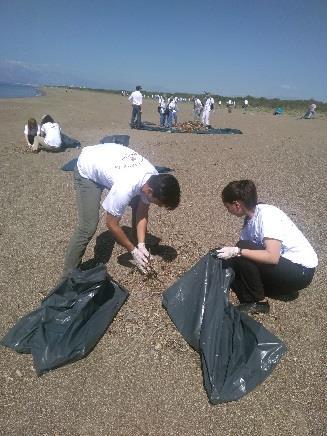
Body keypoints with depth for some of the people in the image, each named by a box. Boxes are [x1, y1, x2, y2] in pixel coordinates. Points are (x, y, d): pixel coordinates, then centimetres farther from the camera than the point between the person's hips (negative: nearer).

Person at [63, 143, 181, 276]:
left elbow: (142, 213, -10)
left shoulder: (155, 179, -21)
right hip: (87, 169, -7)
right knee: (88, 227, -16)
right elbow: (111, 224, -26)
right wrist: (133, 250, -17)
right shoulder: (125, 188, -41)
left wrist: (141, 245, -16)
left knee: (140, 206, 1)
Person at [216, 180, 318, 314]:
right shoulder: (249, 220, 2)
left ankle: (259, 302, -6)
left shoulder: (266, 214, -23)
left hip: (301, 271, -8)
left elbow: (272, 257, -32)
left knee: (242, 255, -24)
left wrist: (237, 251, -32)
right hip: (282, 264, 8)